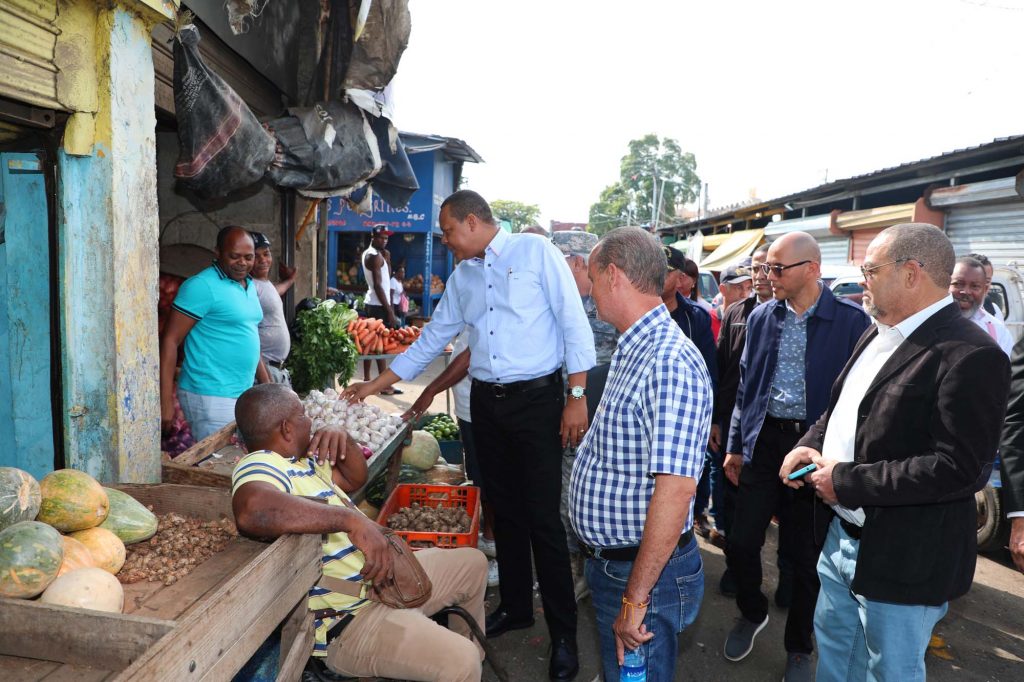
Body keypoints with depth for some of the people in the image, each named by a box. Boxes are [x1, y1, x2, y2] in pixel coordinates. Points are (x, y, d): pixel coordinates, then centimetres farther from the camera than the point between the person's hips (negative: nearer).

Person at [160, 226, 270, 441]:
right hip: (211, 399, -8)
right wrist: (166, 401, -18)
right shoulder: (202, 286, -12)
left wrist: (267, 383, 20)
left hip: (244, 394, 8)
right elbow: (170, 340, -14)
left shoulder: (249, 285, 13)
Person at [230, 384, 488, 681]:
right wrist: (351, 519, -41)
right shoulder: (262, 465, -22)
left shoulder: (303, 461, 10)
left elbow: (355, 478, 21)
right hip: (345, 621, -10)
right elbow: (252, 511, -44)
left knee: (472, 563, 21)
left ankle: (472, 658, 39)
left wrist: (343, 439, 0)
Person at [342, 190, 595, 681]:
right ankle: (515, 607, 32)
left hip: (537, 399, -6)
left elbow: (574, 323, -8)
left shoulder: (536, 252, -5)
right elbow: (432, 339, 17)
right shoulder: (461, 277, 13)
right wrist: (375, 386, 16)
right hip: (486, 402, 6)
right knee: (504, 511, 14)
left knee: (543, 519, -3)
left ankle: (563, 634, 12)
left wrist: (577, 396, -13)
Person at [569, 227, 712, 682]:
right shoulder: (633, 350, 7)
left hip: (643, 571, -9)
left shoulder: (670, 362, -26)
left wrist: (635, 598, -26)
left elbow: (675, 490, -31)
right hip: (608, 560, 9)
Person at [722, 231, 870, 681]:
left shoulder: (851, 322, -9)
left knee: (807, 555, 10)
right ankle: (752, 613, 35)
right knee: (741, 542, 4)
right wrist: (735, 445, 10)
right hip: (764, 441, 3)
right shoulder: (761, 317, 4)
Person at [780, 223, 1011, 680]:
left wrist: (847, 481, -22)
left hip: (901, 557, -8)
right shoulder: (879, 334, 8)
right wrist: (811, 445, -2)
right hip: (841, 536, 8)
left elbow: (957, 469, -27)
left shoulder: (970, 356, -21)